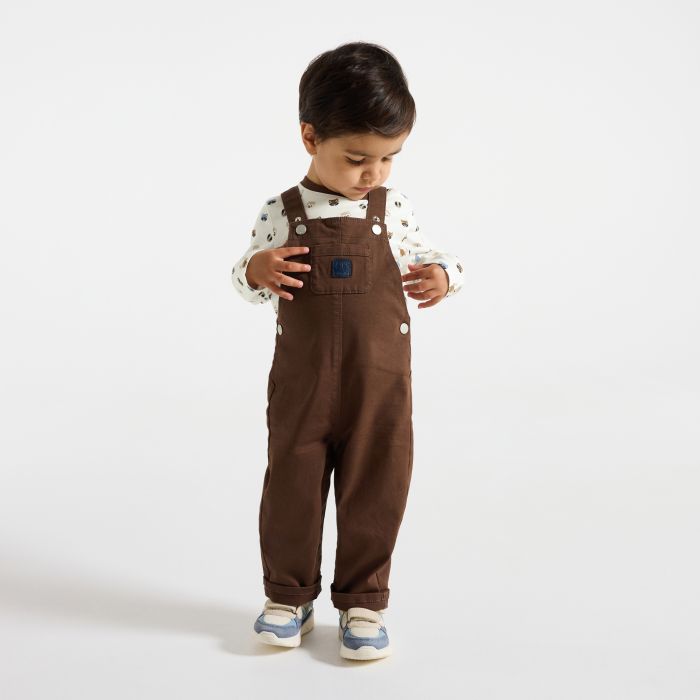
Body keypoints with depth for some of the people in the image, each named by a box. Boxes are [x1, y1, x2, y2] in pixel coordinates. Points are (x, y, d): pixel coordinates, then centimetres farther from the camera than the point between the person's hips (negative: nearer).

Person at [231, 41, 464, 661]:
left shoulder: (393, 211, -1)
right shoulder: (282, 213, -4)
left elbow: (425, 259, 11)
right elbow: (247, 276, 4)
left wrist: (442, 275, -11)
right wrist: (257, 272, -18)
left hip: (381, 383, 1)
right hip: (302, 384, 0)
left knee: (375, 492, 8)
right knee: (292, 488, 11)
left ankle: (363, 600, 26)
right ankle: (289, 595, 31)